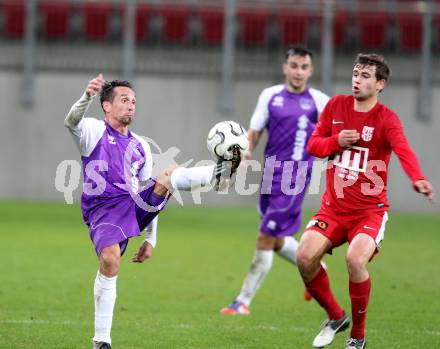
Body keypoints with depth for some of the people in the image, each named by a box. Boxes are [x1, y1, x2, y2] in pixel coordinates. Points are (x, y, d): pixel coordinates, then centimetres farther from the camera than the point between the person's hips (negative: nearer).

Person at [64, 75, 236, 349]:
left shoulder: (141, 147, 24)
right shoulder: (93, 131, 8)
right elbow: (72, 122, -17)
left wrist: (151, 239, 23)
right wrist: (88, 97, -39)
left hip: (136, 205, 5)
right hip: (104, 211, -5)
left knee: (169, 176, -19)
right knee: (110, 259, -27)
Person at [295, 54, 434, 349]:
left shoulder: (386, 119, -11)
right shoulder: (336, 106, 4)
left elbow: (403, 150, -31)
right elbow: (313, 145, 11)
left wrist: (418, 179, -52)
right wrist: (336, 141, -13)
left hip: (370, 210, -4)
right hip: (333, 206, 4)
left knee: (356, 260, -29)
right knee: (305, 257, -18)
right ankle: (336, 317, 10)